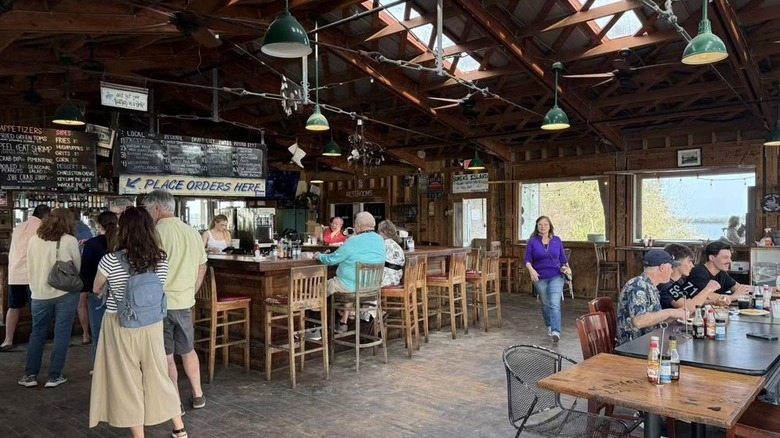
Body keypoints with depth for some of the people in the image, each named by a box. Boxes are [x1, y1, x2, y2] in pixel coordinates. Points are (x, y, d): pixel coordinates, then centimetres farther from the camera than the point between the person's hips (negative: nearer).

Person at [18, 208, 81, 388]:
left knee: (37, 333, 16)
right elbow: (78, 267, -1)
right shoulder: (70, 240, -10)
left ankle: (30, 375, 20)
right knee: (61, 334, 5)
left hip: (40, 293, 4)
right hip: (65, 293, -3)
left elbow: (30, 267, 10)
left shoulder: (34, 240, 1)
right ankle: (54, 377, 10)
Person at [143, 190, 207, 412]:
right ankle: (198, 395, 29)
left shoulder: (156, 233, -16)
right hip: (185, 302, 6)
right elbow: (202, 268, 13)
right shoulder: (193, 233, 5)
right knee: (188, 350, 20)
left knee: (166, 355, 6)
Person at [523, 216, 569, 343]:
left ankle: (556, 331, -21)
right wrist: (531, 270, -21)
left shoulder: (557, 240, 3)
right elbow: (527, 259, -4)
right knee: (545, 304, 13)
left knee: (555, 304, -14)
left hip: (556, 277, -1)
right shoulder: (532, 241, -1)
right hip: (540, 278, 1)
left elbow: (563, 257, 11)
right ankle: (549, 326, 33)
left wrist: (567, 268, -3)